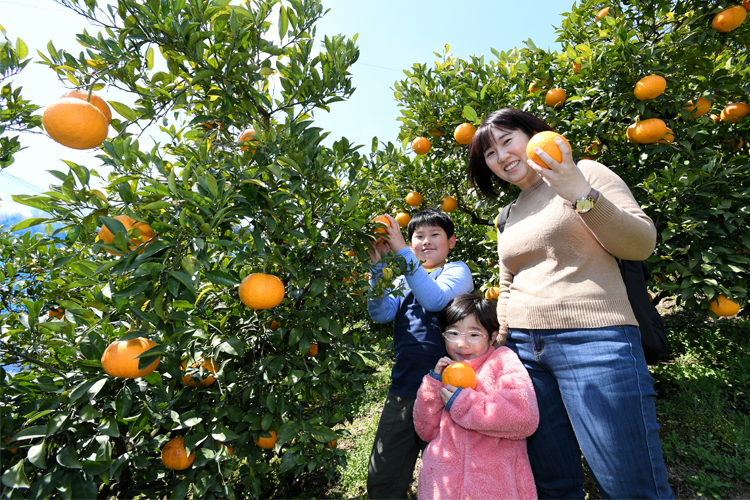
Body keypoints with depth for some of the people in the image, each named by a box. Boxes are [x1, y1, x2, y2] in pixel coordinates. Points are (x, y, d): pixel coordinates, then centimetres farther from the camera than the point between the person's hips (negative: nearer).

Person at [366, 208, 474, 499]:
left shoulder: (457, 270, 1)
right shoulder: (404, 280, 12)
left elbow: (436, 298, -20)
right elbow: (380, 313, -4)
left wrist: (401, 252, -22)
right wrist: (377, 265, -12)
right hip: (403, 389, 4)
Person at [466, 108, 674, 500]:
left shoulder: (585, 173, 4)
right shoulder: (510, 214, 18)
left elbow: (643, 244, -5)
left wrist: (582, 195, -17)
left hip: (594, 341, -5)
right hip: (524, 349, 5)